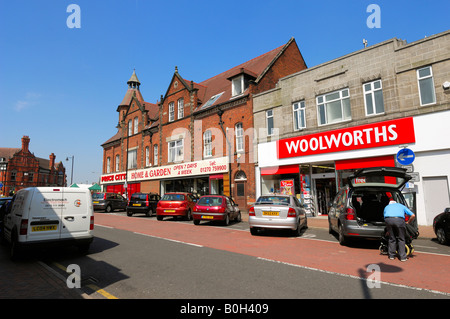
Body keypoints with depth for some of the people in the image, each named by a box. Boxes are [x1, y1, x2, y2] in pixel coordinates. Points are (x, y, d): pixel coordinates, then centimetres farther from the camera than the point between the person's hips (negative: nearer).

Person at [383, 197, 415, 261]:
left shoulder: (386, 207, 36)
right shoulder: (401, 206, 34)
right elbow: (413, 215, 25)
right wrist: (408, 222, 38)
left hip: (388, 219, 1)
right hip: (399, 220, -1)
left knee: (392, 238, 17)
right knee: (401, 239, 13)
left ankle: (391, 255, 22)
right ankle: (402, 257, 14)